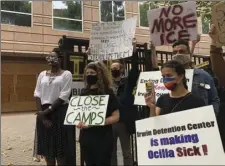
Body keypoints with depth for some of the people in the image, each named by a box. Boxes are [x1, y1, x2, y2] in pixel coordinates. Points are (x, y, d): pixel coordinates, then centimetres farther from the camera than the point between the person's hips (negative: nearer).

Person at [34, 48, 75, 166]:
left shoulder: (66, 74, -3)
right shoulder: (42, 74, 11)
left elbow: (63, 96, -11)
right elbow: (37, 94, 5)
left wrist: (48, 110, -13)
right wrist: (41, 113, -7)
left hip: (60, 112, -4)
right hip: (44, 114, 5)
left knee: (61, 146, 2)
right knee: (47, 145, 11)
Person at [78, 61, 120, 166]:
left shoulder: (107, 92, -7)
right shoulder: (84, 93, 8)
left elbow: (116, 117, -11)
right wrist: (78, 122, -3)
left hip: (102, 138, -5)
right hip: (86, 137, 5)